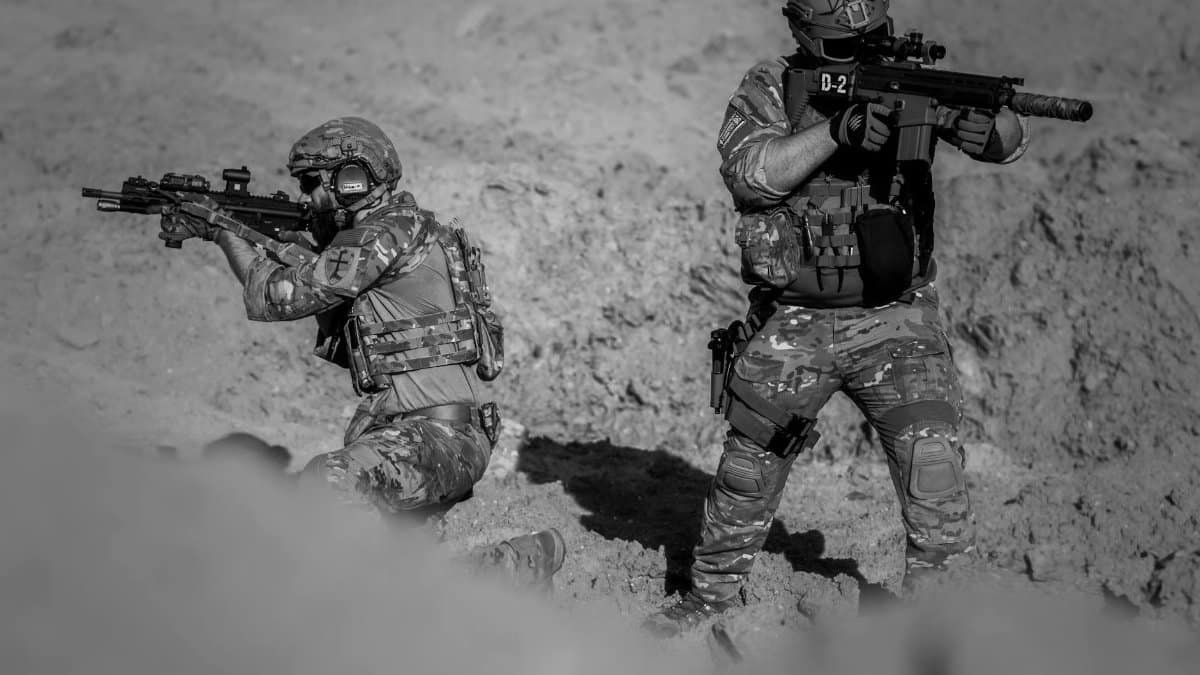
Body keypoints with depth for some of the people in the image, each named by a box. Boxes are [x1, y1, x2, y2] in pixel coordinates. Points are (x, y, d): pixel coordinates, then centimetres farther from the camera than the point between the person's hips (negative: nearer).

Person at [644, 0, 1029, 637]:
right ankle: (712, 593, 37)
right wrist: (835, 131, -34)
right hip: (793, 327, 0)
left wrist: (982, 124, -34)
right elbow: (748, 172, -21)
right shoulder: (768, 91, -4)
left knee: (933, 468, -11)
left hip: (895, 322, 0)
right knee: (748, 471, 14)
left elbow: (1010, 139, -9)